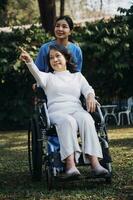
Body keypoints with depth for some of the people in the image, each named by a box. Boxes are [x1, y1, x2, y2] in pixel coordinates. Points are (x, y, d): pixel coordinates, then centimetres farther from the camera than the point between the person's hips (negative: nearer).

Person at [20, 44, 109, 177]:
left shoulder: (77, 76, 29)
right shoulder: (48, 77, 22)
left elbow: (87, 89, 11)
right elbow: (38, 75, -3)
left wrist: (90, 96, -15)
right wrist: (29, 62, -25)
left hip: (77, 110, 2)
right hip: (57, 111, -2)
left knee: (86, 119, -35)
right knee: (68, 121, -39)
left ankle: (94, 162, -47)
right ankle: (70, 164, -53)